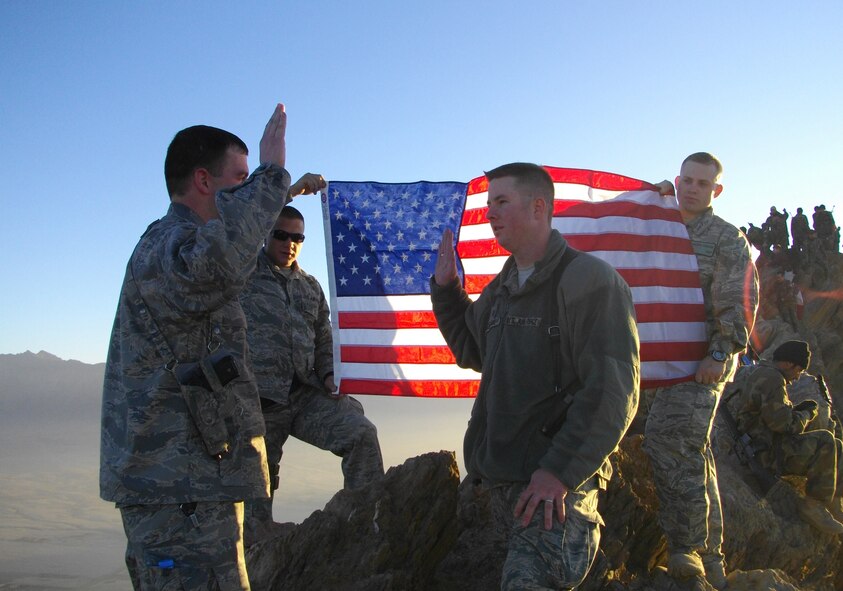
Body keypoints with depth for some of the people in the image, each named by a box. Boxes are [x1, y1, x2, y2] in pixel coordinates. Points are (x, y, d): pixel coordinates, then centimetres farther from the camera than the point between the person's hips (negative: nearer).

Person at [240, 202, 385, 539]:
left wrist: (329, 374, 2)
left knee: (361, 433, -16)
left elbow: (324, 339, 22)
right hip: (259, 401, -4)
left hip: (307, 396, 4)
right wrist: (294, 189, -15)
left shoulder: (310, 286, 18)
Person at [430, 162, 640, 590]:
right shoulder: (501, 289, 17)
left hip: (556, 488, -8)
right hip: (498, 481, 8)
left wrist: (560, 471, -21)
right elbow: (472, 352, 31)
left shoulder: (588, 279, -9)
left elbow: (613, 391, -17)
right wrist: (445, 289, 19)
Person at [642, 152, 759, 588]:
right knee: (691, 453, 10)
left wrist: (722, 354, -19)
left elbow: (738, 302, -6)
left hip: (703, 360, -6)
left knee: (669, 438, -23)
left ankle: (686, 546, -17)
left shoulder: (726, 238, 2)